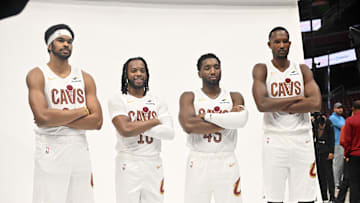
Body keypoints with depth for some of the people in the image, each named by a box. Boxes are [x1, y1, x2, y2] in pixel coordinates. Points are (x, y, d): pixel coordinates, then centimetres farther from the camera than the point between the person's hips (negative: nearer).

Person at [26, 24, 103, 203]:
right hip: (50, 152, -4)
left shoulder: (85, 78, 9)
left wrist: (58, 118, -11)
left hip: (80, 150, 4)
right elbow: (43, 117, -18)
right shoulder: (37, 75, -3)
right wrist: (82, 111, -8)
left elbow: (96, 121, 0)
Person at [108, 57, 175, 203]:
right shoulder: (118, 100, -1)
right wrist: (155, 121, -7)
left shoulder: (157, 103, 11)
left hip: (154, 164, 4)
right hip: (128, 164, -4)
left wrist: (138, 128, -14)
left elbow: (169, 133, -3)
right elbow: (125, 130, -17)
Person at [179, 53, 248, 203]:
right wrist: (227, 121, -12)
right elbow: (188, 126, -16)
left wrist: (206, 116, -13)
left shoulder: (234, 97, 8)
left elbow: (240, 119, -13)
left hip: (227, 163, 1)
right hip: (198, 162, -1)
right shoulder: (189, 97, 4)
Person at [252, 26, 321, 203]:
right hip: (274, 140, -2)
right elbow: (262, 105, -15)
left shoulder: (302, 70, 9)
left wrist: (281, 107, -10)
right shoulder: (262, 70, 2)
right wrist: (297, 98, -10)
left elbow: (316, 104, -6)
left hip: (302, 140, 2)